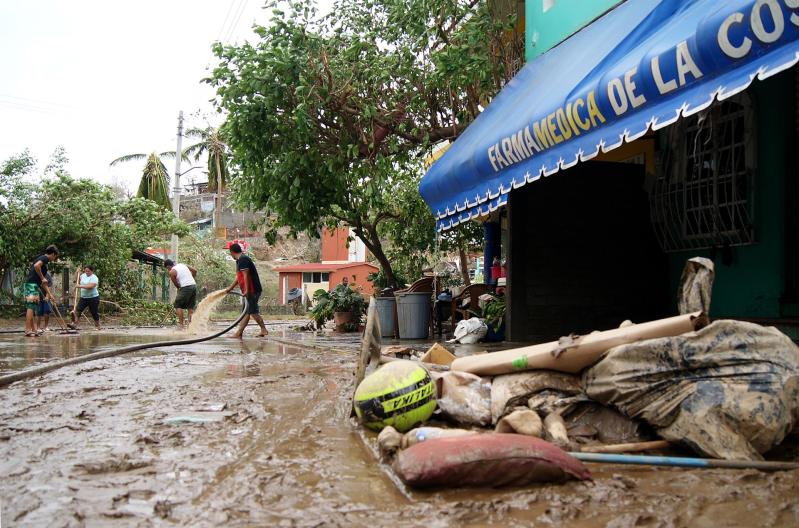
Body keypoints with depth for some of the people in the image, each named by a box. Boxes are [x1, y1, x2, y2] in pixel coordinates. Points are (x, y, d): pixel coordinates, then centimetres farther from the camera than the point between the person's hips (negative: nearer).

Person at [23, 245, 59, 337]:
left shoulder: (41, 258, 25)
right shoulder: (45, 258, -2)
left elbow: (43, 282, 28)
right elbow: (36, 265, -26)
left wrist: (49, 294, 29)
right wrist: (42, 278, -13)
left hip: (33, 285, 10)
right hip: (32, 285, -10)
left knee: (32, 308, 12)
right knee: (30, 307, -9)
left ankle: (34, 329, 16)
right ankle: (28, 330, -9)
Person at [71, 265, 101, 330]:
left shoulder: (94, 278, -12)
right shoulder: (83, 275, 9)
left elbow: (90, 286, -26)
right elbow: (78, 280, 22)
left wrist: (80, 286, -28)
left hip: (93, 298, -6)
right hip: (83, 297, 6)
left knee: (94, 312, 4)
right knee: (77, 310, -9)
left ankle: (97, 326, 19)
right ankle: (74, 323, -14)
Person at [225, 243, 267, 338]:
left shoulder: (242, 260, -13)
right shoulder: (240, 260, 20)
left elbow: (246, 275, -20)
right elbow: (238, 277, 29)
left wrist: (247, 290, -23)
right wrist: (230, 288, 34)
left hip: (252, 290, -10)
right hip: (251, 291, 10)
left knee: (253, 311, -7)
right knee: (246, 312, 8)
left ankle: (263, 330, -1)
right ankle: (239, 333, 9)